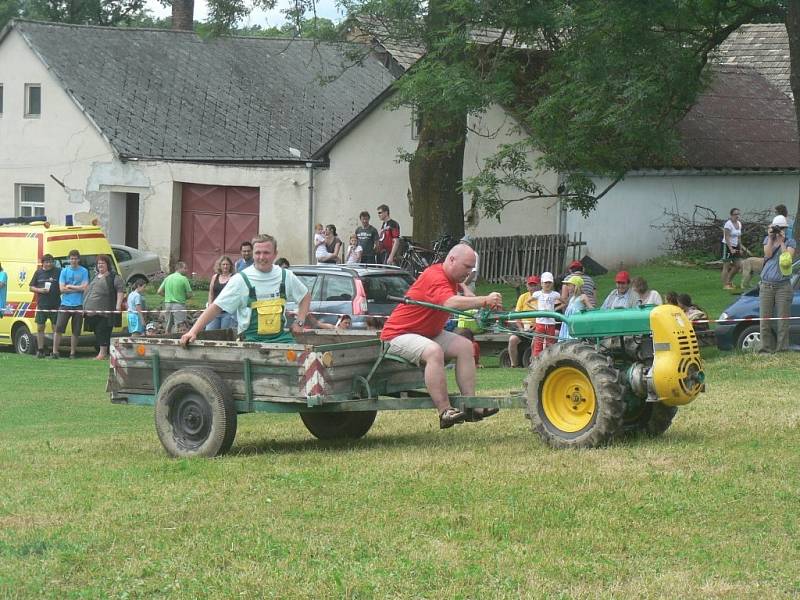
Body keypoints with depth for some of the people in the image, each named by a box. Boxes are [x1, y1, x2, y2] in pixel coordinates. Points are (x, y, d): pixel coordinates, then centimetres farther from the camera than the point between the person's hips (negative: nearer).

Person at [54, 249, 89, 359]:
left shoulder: (84, 271, 3)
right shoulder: (64, 271, 6)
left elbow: (84, 287, -7)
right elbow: (62, 289, -2)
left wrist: (69, 286, -4)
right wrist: (77, 289, -6)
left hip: (78, 305, 0)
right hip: (65, 304, 0)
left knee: (76, 331, 5)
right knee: (58, 328, -6)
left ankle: (72, 353, 14)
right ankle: (54, 352, -1)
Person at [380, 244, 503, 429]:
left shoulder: (450, 278, 9)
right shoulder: (434, 277, -23)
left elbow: (458, 282, 37)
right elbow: (451, 303, -43)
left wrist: (467, 292, 15)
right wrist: (485, 301, -46)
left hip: (428, 333, 10)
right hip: (398, 335, -10)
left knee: (465, 346, -4)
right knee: (434, 351, -36)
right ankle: (445, 412, -38)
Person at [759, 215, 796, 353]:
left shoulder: (790, 242, 5)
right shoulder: (767, 240, 12)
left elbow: (788, 257, -11)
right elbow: (768, 254, -5)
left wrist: (782, 241, -12)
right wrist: (771, 238, -8)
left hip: (783, 285, -2)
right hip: (766, 285, 2)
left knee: (783, 319, -3)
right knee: (765, 319, 0)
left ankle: (782, 348, 0)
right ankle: (767, 347, 4)